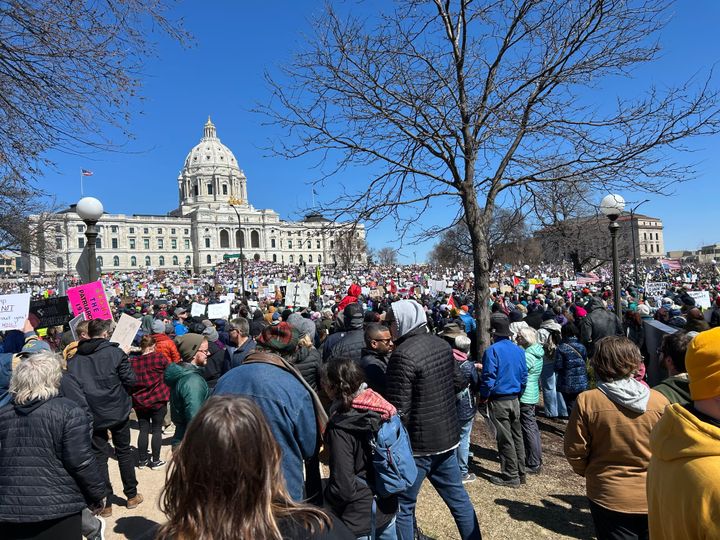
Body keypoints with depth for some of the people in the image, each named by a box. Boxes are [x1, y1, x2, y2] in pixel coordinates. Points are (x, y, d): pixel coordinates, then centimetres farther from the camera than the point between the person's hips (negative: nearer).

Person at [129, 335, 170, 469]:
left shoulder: (132, 361, -2)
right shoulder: (160, 357, -12)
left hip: (139, 402, 3)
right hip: (158, 400, -3)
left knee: (143, 430, 13)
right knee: (157, 430, 7)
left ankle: (142, 460, 22)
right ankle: (155, 461, 13)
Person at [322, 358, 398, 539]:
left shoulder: (341, 427, -28)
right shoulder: (380, 408, -9)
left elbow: (343, 486, -24)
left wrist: (327, 500, -3)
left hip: (360, 516, -6)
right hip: (387, 504, 7)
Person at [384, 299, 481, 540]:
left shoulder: (403, 355, -24)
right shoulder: (442, 344, 1)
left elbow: (398, 409, -24)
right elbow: (458, 382, 13)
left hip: (417, 443, -8)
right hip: (447, 435, 8)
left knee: (403, 504, 9)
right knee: (457, 496, 21)